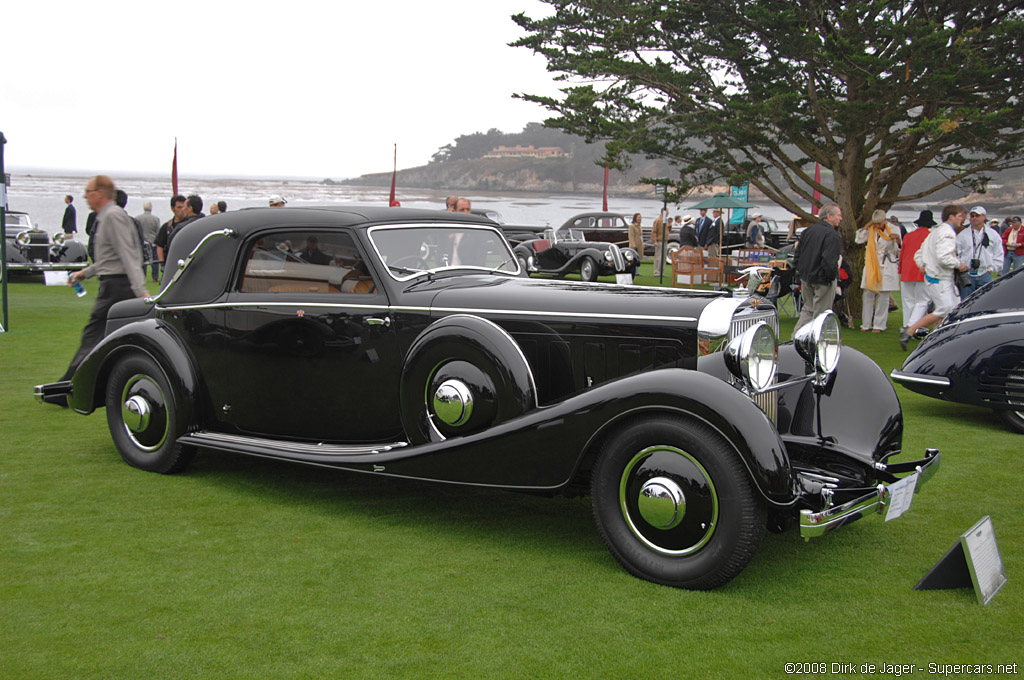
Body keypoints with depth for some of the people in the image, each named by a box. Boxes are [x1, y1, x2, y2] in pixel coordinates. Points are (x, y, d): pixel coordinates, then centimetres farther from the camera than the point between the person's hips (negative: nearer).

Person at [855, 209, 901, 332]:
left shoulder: (893, 229, -1)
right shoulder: (871, 230, 5)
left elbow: (899, 250, -2)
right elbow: (858, 239, -6)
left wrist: (897, 238, -22)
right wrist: (867, 225, -7)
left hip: (887, 267, -2)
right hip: (871, 266, 2)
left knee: (883, 297, 0)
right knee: (867, 295, 2)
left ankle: (879, 325, 7)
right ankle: (866, 324, 9)